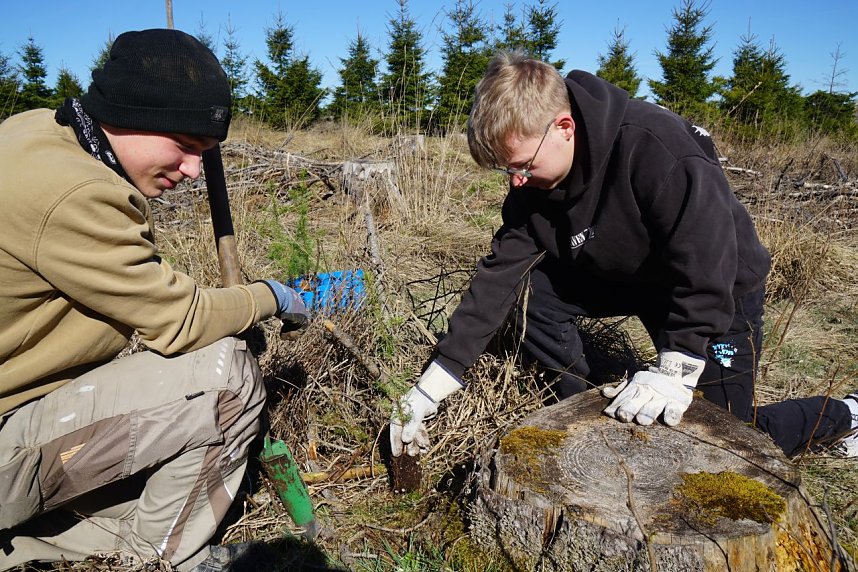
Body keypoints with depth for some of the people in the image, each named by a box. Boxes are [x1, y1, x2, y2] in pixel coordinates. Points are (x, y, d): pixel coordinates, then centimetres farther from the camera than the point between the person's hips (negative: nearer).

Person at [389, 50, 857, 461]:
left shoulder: (657, 148, -34)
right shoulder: (533, 183, -14)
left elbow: (707, 261, -36)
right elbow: (499, 275, -17)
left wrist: (676, 369, -42)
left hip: (720, 290, -5)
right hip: (625, 276, 5)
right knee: (529, 290, -16)